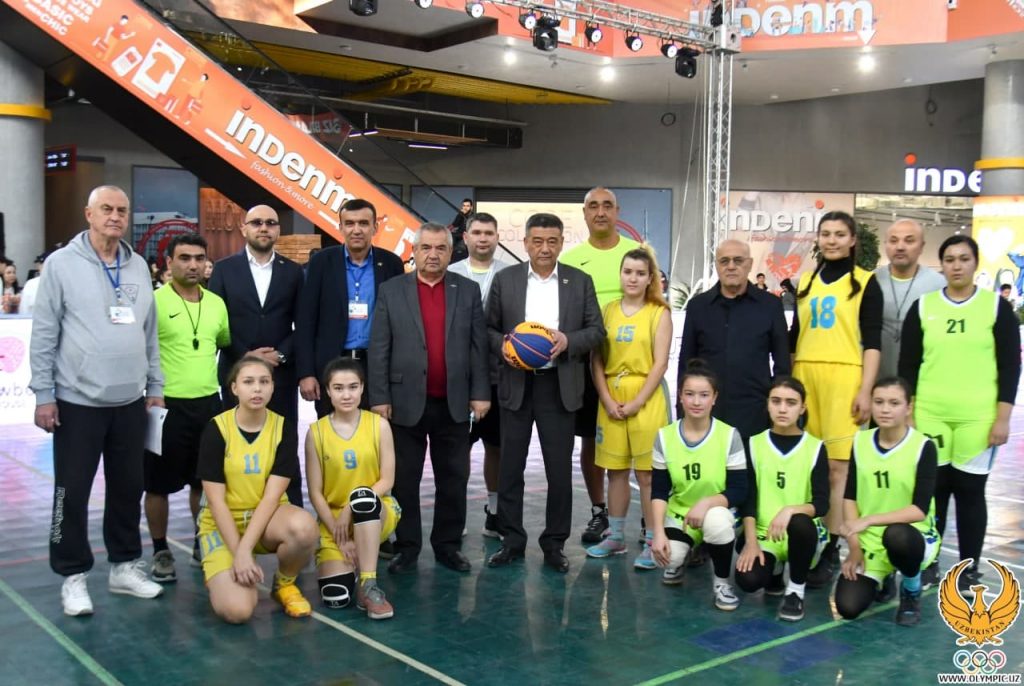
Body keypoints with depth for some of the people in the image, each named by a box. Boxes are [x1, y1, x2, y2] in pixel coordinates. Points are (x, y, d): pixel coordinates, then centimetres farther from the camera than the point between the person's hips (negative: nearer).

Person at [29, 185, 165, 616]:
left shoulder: (138, 267, 9)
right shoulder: (62, 263, -4)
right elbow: (44, 333, -5)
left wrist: (155, 386, 12)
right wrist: (43, 394, -8)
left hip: (130, 402, 4)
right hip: (77, 402, -4)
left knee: (128, 488, 12)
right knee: (72, 492, 4)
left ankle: (126, 566, 25)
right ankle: (73, 576, 17)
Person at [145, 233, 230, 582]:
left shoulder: (216, 303, 8)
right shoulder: (153, 301, -9)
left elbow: (228, 344, 21)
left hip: (209, 403, 5)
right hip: (167, 406, -5)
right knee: (159, 484, 5)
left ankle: (203, 543, 29)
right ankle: (161, 552, 19)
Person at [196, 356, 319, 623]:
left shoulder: (284, 429, -8)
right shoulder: (216, 429, -12)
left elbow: (272, 496, -13)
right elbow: (216, 500, -13)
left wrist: (245, 549, -24)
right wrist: (238, 555, -20)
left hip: (267, 518, 2)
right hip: (223, 523, -2)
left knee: (304, 526, -35)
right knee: (236, 611, -25)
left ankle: (284, 583, -3)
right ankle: (233, 575, 13)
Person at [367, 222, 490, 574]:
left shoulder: (468, 290, 5)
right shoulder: (391, 291, 1)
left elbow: (478, 346, 3)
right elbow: (379, 349, -2)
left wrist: (480, 393, -1)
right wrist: (379, 397, -6)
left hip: (454, 404, 1)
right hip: (407, 403, -1)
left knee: (453, 479, 9)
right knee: (404, 480, 7)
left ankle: (448, 544, 21)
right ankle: (407, 547, 19)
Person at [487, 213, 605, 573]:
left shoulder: (580, 281, 5)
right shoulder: (505, 279, 5)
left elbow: (596, 330, 4)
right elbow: (488, 327, 7)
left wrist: (568, 341, -13)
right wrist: (502, 346, -13)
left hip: (559, 385, 0)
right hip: (515, 384, 1)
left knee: (560, 470, 4)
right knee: (510, 467, 7)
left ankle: (555, 543, 18)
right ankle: (512, 540, 20)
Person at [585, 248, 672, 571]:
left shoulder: (659, 313, -1)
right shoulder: (608, 310, 8)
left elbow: (660, 364, -6)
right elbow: (596, 360, 5)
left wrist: (636, 403, -12)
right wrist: (607, 400, -6)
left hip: (646, 398, -3)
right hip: (610, 398, 3)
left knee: (647, 472, -2)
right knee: (616, 470, 10)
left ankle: (652, 542, 5)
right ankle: (615, 537, 21)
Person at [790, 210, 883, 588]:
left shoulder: (865, 283, 4)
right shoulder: (806, 281, 16)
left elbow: (872, 342, -2)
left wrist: (865, 390, -11)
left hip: (844, 378, -4)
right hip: (804, 377, 4)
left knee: (836, 467, -6)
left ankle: (831, 550, -1)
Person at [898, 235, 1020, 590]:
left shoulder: (997, 306, 2)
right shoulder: (922, 306, 5)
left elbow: (1010, 366, 0)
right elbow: (907, 366, 6)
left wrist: (1003, 417, -6)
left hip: (978, 417, -1)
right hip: (930, 415, 1)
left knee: (970, 490, 5)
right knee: (933, 489, 6)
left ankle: (969, 570, 17)